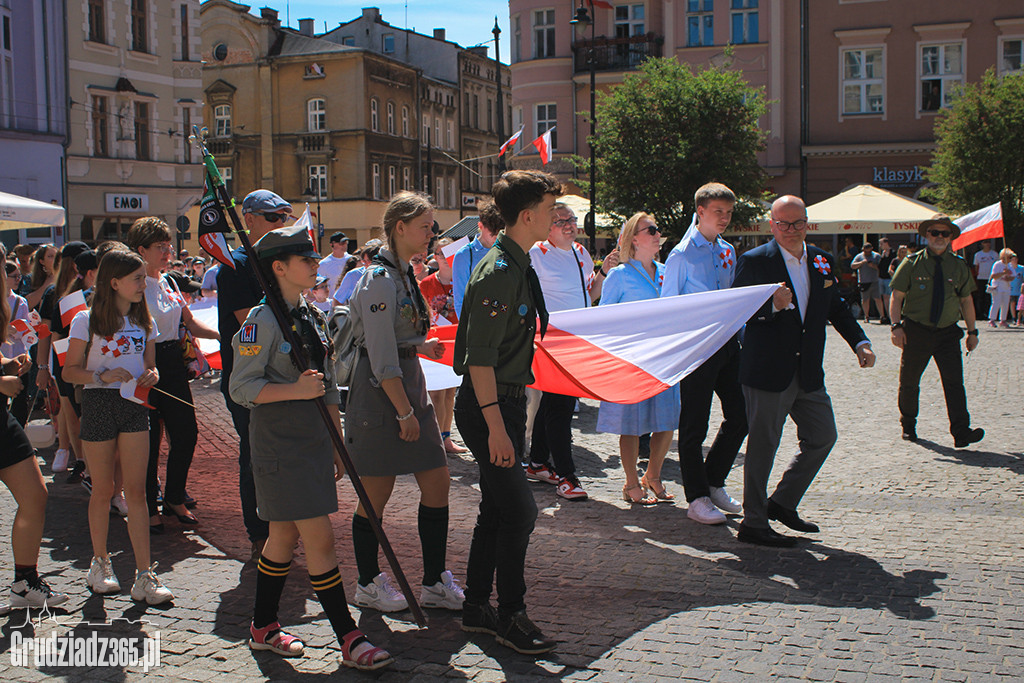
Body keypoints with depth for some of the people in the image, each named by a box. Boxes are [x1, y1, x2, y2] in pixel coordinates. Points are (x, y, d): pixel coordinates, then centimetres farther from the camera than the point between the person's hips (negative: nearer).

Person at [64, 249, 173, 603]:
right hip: (98, 405, -3)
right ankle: (100, 563, 26)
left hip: (134, 406, 3)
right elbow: (70, 370, -3)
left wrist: (151, 375, -6)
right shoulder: (87, 321, -4)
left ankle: (145, 575, -2)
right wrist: (103, 376, -20)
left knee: (136, 491, -2)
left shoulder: (144, 322, 9)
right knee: (103, 491, 6)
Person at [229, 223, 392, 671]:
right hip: (280, 446, -8)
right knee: (320, 540, -6)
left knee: (285, 536, 15)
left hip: (314, 443, 8)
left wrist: (337, 443, 18)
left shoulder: (312, 317, 12)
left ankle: (263, 627, 29)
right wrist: (295, 390, -25)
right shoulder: (262, 321, -13)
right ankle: (349, 640, 1)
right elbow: (241, 388, -15)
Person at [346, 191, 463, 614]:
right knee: (376, 495, 3)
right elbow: (382, 360, -20)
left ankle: (435, 583, 17)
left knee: (437, 483, 7)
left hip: (408, 385, 9)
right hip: (379, 394, -9)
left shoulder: (404, 274, 12)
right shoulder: (380, 281, -17)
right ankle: (368, 585, 20)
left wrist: (422, 346, 11)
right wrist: (405, 411, -18)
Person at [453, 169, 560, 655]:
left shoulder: (519, 267, 12)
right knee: (519, 511, -6)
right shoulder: (499, 273, -19)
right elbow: (480, 358, -23)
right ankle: (510, 616, 9)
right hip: (488, 405, -10)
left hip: (506, 402, 10)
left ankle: (477, 608, 27)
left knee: (496, 510, 15)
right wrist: (495, 426, -26)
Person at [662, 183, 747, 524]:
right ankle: (697, 498, 11)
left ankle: (714, 483, 26)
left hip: (728, 342, 7)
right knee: (694, 425, 1)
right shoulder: (682, 255, -7)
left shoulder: (728, 252, 13)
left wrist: (744, 336, 13)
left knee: (740, 415, 8)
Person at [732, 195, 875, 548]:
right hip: (767, 372, -6)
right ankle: (753, 524, 13)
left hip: (809, 373, 7)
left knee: (822, 437, 13)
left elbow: (836, 308, 19)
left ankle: (782, 503, 29)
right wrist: (772, 305, -30)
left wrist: (860, 342, 8)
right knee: (762, 446, 1)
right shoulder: (754, 261, -9)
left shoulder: (822, 261, 10)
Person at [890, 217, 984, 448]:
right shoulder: (912, 263, 0)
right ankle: (908, 426, 28)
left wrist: (972, 331, 10)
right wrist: (897, 326, -14)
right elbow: (897, 297, -2)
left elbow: (966, 300, 14)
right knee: (909, 383, 9)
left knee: (954, 381, -12)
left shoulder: (959, 266, 7)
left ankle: (961, 432, -17)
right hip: (916, 331, -1)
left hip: (947, 333, 1)